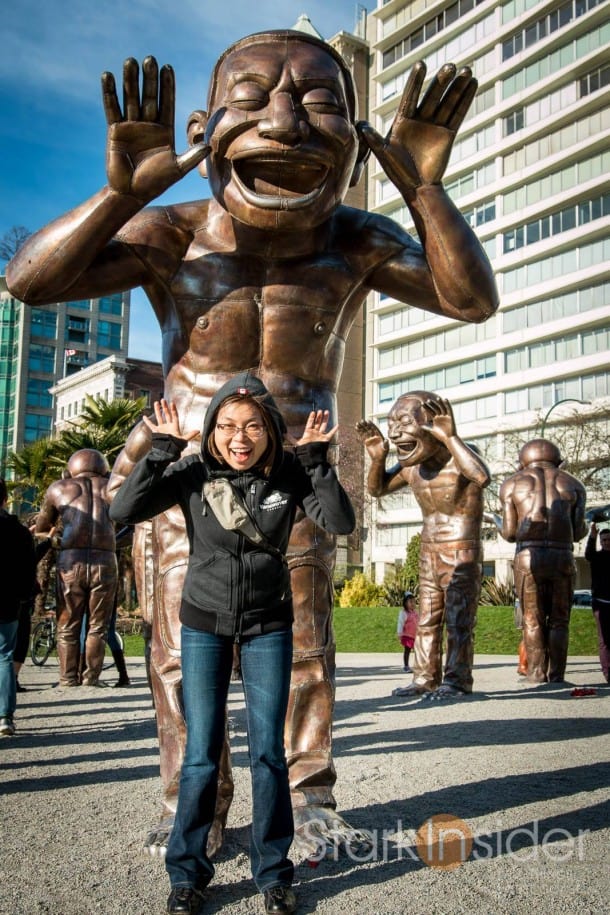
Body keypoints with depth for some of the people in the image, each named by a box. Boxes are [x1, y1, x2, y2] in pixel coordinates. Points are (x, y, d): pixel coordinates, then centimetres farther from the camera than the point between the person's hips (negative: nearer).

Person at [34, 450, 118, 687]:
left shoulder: (60, 488, 14)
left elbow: (41, 528, 24)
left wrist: (52, 533, 43)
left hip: (70, 562, 0)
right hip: (104, 562, 0)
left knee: (68, 626, 10)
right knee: (98, 626, 11)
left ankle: (68, 678, 10)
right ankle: (91, 677, 9)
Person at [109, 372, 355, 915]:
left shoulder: (289, 476, -10)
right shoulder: (192, 475, -11)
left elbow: (341, 522, -20)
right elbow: (123, 511, -20)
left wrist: (315, 458, -24)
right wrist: (163, 450, -24)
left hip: (268, 627, 0)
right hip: (204, 624, 0)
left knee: (268, 752, 5)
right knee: (201, 754, 4)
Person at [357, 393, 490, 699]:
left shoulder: (458, 456, -18)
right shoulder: (411, 467, 2)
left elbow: (482, 477, -41)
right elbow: (377, 489, 15)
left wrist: (451, 437, -41)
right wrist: (377, 458, -4)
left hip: (462, 553, -7)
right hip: (428, 553, 7)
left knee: (458, 620, -4)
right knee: (427, 620, 11)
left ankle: (457, 680, 3)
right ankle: (426, 678, 19)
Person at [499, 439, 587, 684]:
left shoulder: (512, 483, 11)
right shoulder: (574, 484, 14)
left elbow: (509, 533, 4)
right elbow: (579, 533, 6)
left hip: (528, 556, -1)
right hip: (563, 557, 1)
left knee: (532, 620, 7)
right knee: (559, 620, 10)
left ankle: (537, 675, 2)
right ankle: (557, 677, 4)